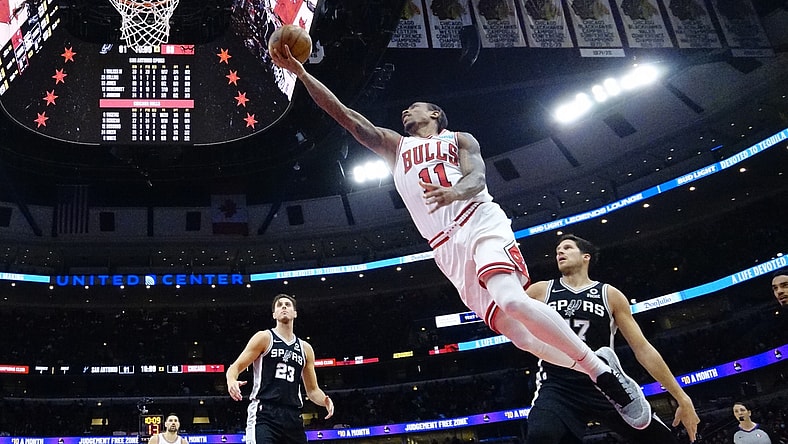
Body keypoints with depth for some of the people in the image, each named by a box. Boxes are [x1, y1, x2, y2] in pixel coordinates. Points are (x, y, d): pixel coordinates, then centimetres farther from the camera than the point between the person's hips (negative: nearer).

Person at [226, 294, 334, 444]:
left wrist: (325, 401, -1)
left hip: (293, 417, 6)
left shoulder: (305, 348, 18)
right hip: (264, 414, -6)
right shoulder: (264, 338, 4)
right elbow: (235, 367, 0)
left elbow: (312, 389, 22)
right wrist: (231, 381, -24)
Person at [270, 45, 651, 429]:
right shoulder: (395, 146, 27)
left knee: (511, 301, -31)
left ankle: (604, 370, -21)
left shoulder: (459, 139, 17)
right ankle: (598, 373, 3)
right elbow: (344, 115, 18)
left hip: (481, 224, -3)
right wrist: (301, 73, 10)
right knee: (518, 334, -10)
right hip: (446, 249, 4)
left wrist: (452, 192, -28)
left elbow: (477, 177, -4)